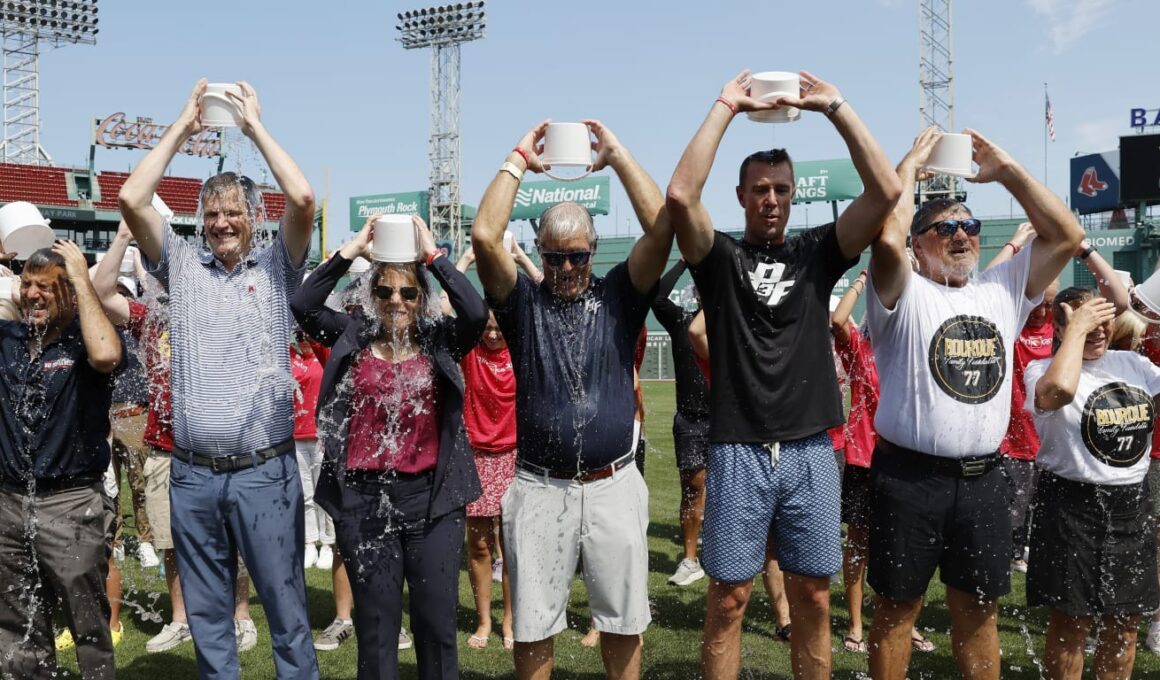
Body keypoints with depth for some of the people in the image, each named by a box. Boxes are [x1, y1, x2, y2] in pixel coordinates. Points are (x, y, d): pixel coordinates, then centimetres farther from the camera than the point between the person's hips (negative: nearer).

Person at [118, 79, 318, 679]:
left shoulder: (277, 267, 5)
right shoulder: (181, 265, 10)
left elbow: (302, 199, -10)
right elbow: (132, 199, -1)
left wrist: (255, 125, 0)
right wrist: (182, 126, 5)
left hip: (265, 471, -2)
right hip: (193, 473, 3)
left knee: (285, 606, 5)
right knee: (206, 612, 14)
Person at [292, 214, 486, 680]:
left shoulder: (439, 340, 1)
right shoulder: (353, 336, 4)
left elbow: (476, 314, -17)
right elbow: (302, 306, -9)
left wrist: (433, 255, -14)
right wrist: (351, 250, -11)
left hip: (432, 497, 0)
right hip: (363, 497, 1)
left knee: (437, 620, 8)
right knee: (375, 622, 13)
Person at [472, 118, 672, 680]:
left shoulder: (618, 296, 4)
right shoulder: (523, 303, 3)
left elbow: (662, 228, -9)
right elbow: (484, 237, -13)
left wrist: (616, 154, -4)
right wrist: (519, 159, -5)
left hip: (614, 485, 1)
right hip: (539, 488, 0)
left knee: (623, 622, 13)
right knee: (532, 627, 10)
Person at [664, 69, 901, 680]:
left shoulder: (817, 253, 9)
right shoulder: (720, 257, 3)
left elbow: (885, 192, -3)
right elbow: (680, 195, -15)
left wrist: (836, 108, -5)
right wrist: (725, 107, -10)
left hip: (811, 450, 2)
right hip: (738, 451, -2)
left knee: (812, 597, 11)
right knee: (729, 595, 4)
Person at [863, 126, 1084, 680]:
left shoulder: (1002, 290, 12)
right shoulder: (904, 295, -5)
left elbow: (1067, 235, 7)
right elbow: (886, 238, -24)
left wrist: (1005, 169, 3)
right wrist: (911, 165, -9)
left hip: (983, 477, 5)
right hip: (910, 475, -5)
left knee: (978, 606, 16)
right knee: (898, 604, 7)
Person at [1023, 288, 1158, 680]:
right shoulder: (1043, 370, -12)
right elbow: (1060, 390, -35)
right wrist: (1077, 327, -22)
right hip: (1072, 507, -5)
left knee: (1125, 623, 16)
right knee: (1070, 624, 4)